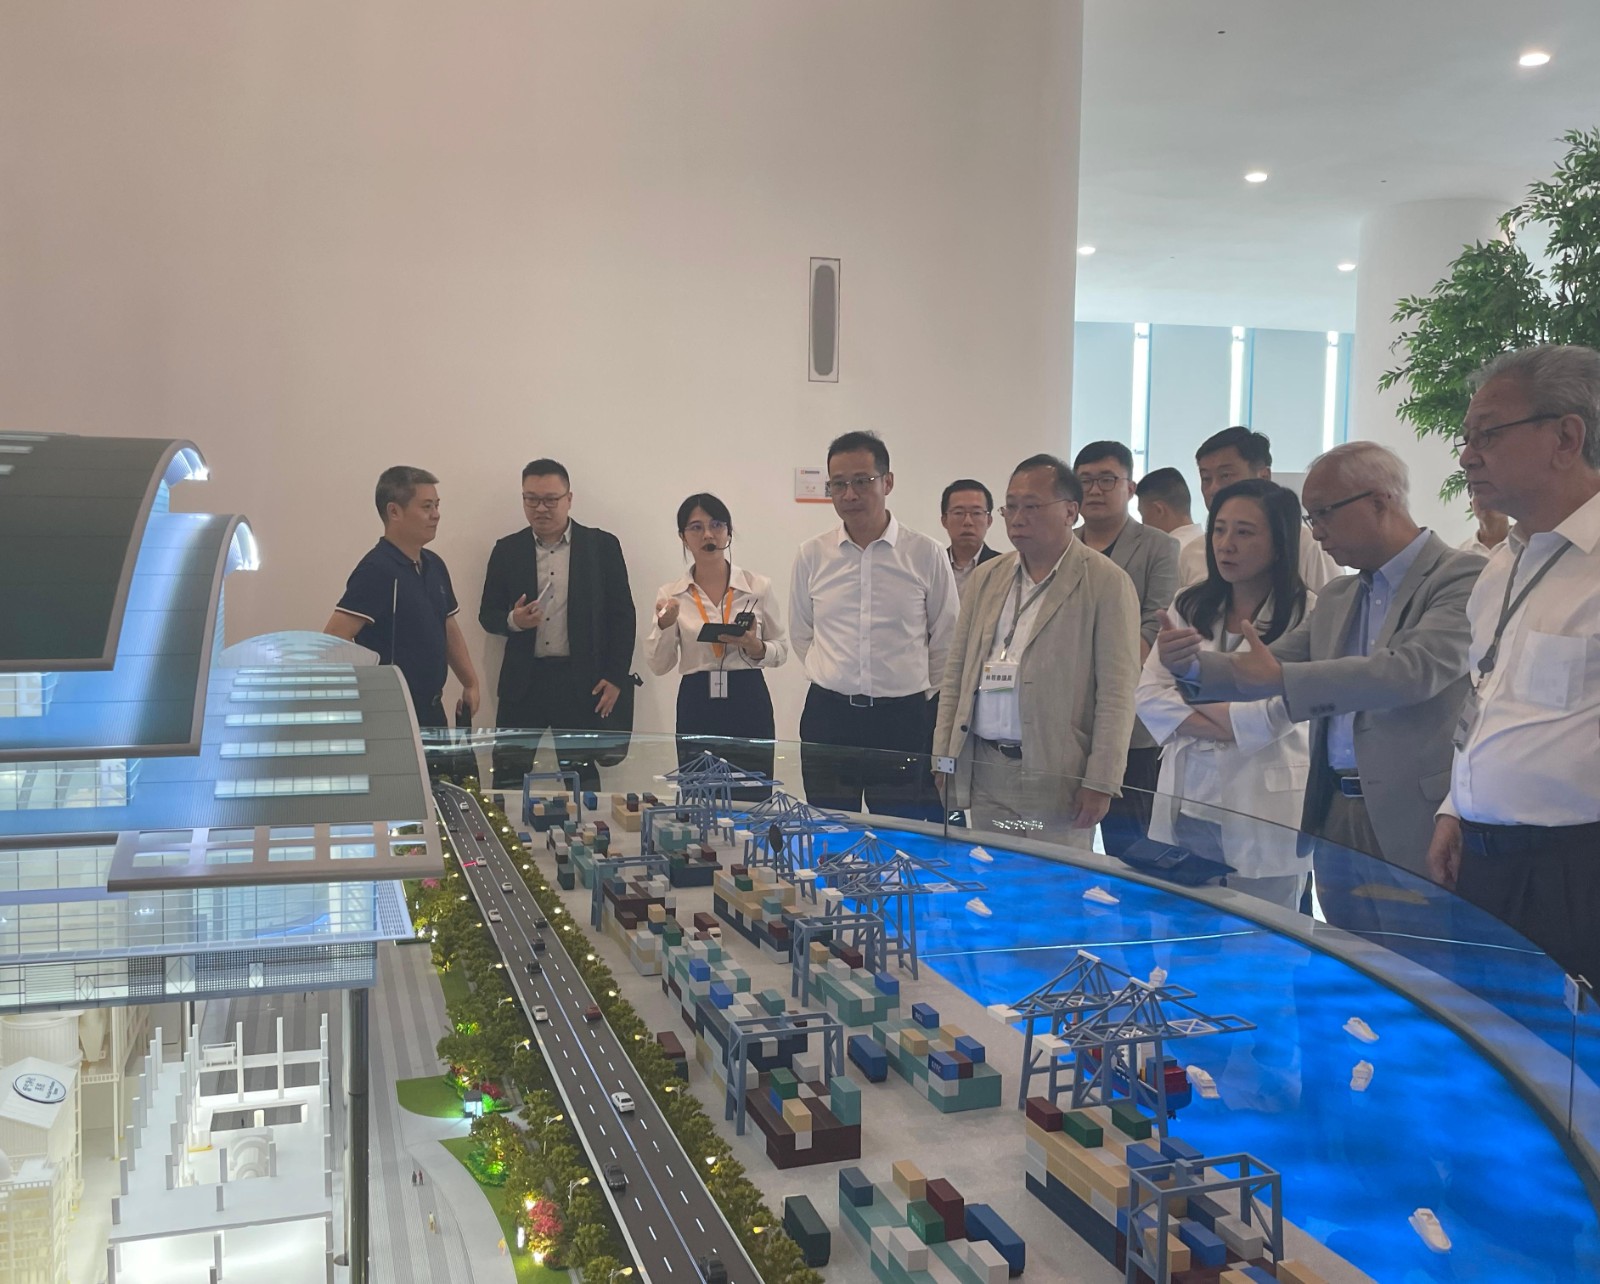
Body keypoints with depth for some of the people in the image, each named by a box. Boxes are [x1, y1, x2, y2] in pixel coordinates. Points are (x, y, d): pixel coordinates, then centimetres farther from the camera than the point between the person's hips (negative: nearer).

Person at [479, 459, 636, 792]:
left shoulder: (602, 546, 3)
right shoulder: (506, 550, 8)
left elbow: (622, 614, 3)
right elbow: (487, 614, 11)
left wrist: (616, 678, -3)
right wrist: (512, 621, -12)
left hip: (583, 683, -1)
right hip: (523, 681, 2)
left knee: (580, 776, 4)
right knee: (509, 776, 2)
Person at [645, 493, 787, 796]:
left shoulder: (759, 586, 1)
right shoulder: (670, 594, 3)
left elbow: (781, 650, 7)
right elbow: (658, 666, 2)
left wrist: (755, 647, -13)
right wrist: (665, 624, -15)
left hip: (749, 705, -1)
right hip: (696, 708, 1)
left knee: (753, 799, -1)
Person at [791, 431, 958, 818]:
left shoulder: (927, 555, -3)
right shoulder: (811, 555, 2)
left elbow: (945, 641, 6)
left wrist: (919, 695, 10)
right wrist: (834, 683, 11)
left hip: (904, 718, -2)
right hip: (827, 716, 2)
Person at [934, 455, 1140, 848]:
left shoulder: (1107, 583, -4)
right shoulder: (985, 578, 13)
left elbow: (1117, 692, -9)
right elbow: (956, 673, 14)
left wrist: (1100, 783, -13)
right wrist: (943, 758, 8)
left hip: (1057, 775, -5)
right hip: (982, 771, 5)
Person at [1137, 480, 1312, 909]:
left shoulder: (1306, 614, -8)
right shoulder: (1189, 606, 9)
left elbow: (1275, 715, -14)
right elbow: (1149, 694, 3)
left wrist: (1190, 692, -1)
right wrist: (1221, 725, -11)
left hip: (1263, 815, -4)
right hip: (1186, 804, 4)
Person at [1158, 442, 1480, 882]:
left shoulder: (1460, 577, -9)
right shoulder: (1335, 598, 14)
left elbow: (1415, 669, -23)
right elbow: (1267, 671, 13)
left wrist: (1284, 678, -21)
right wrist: (1191, 664, -6)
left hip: (1413, 817, -6)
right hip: (1333, 811, 6)